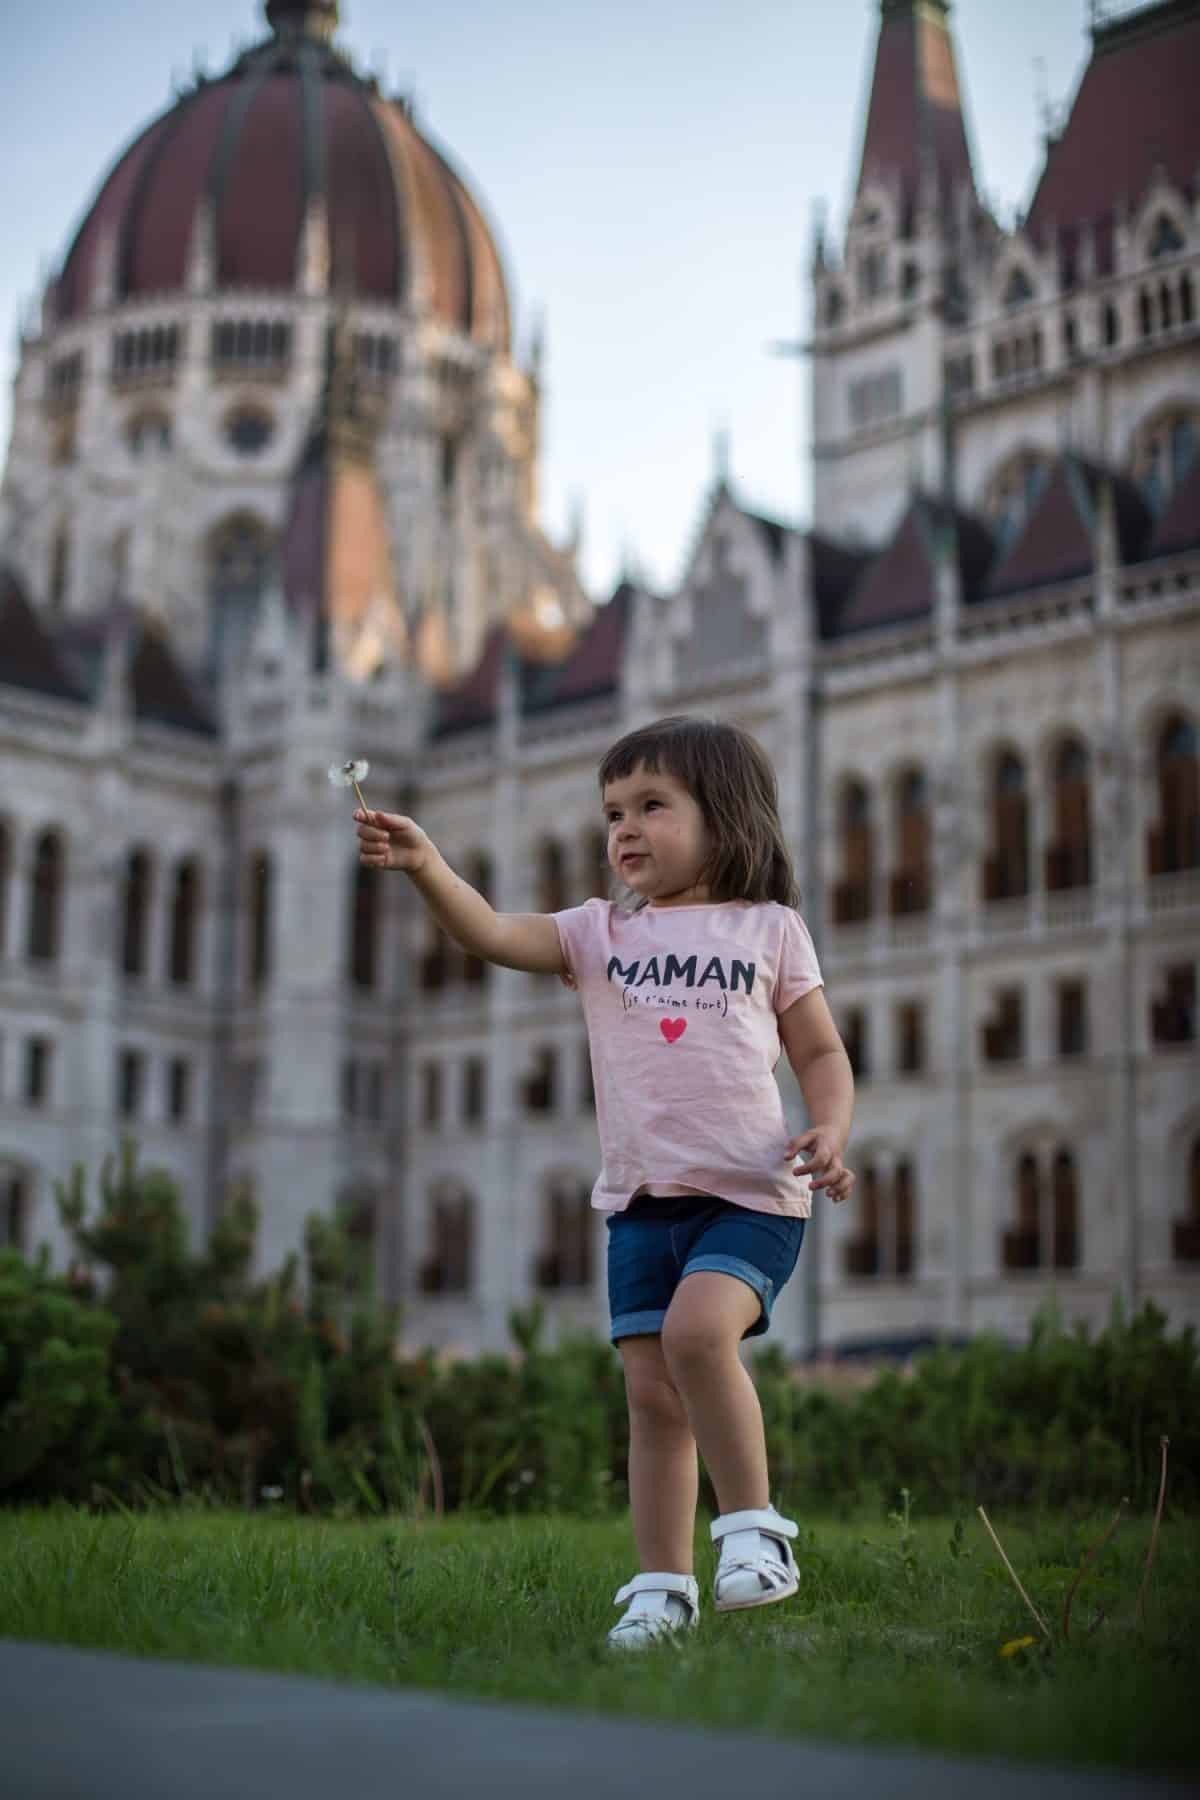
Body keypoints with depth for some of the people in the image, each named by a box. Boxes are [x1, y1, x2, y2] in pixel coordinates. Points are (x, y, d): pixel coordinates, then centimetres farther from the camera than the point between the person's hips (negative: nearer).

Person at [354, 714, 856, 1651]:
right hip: (642, 1197, 3)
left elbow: (822, 1053, 10)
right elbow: (494, 933, -6)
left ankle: (754, 1524, -9)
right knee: (652, 1392, 3)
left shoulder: (769, 929, 6)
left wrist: (829, 1131, -9)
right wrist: (427, 865, -23)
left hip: (750, 1191, -3)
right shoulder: (600, 932, 10)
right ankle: (663, 1586, 14)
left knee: (697, 1329, -26)